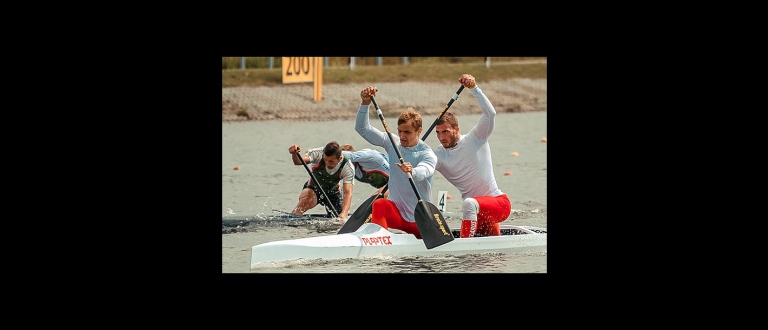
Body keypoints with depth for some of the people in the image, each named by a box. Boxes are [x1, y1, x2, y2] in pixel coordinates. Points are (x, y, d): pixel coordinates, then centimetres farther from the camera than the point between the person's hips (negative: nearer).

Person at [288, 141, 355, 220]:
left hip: (333, 192, 2)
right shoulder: (318, 154, -28)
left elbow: (348, 192, -36)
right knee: (305, 200, -35)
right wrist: (294, 154, -69)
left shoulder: (348, 168, -28)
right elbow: (298, 161, -44)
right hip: (313, 189, -2)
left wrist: (343, 214, -52)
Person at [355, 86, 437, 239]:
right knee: (380, 205, -29)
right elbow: (362, 129, -1)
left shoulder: (427, 154, -12)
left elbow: (424, 170, -35)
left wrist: (412, 172, -59)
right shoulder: (392, 143, 2)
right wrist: (365, 103, -16)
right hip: (396, 211, 1)